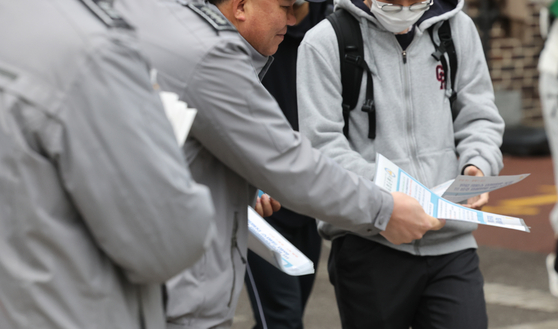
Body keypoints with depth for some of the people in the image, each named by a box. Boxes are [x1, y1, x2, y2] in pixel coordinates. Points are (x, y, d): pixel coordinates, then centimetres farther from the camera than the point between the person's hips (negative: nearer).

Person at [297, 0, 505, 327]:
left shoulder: (458, 28, 9)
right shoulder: (326, 42, -4)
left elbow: (479, 117, 12)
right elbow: (322, 145, -10)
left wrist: (478, 164, -10)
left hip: (451, 240, 3)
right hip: (369, 245, -3)